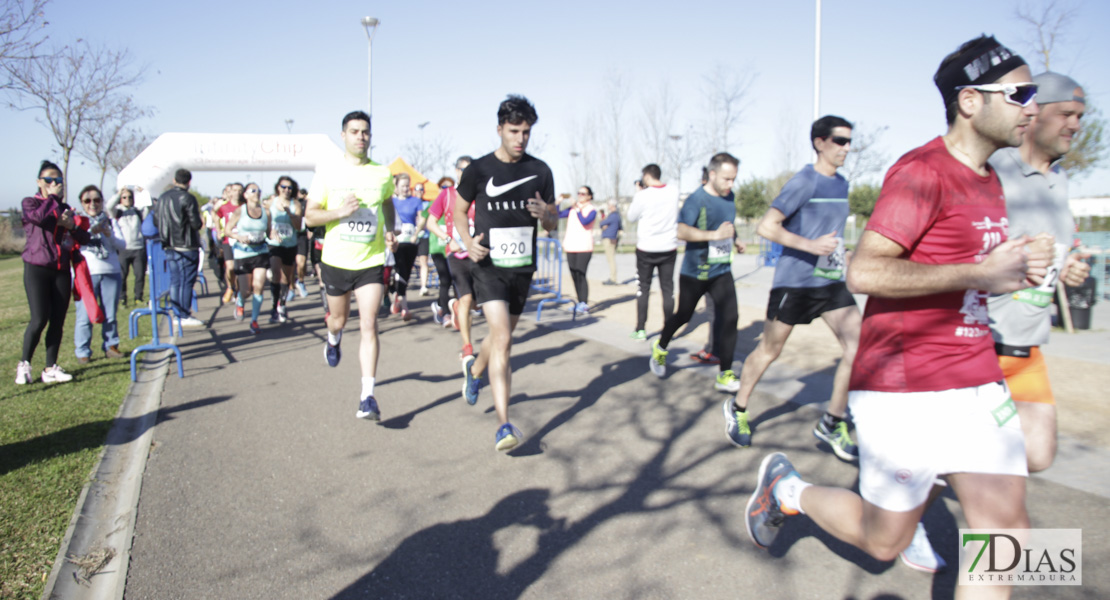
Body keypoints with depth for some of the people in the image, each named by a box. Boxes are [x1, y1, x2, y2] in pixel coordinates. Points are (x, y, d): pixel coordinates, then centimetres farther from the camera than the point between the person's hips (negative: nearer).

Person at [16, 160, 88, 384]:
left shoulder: (65, 208, 17)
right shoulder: (29, 203, 6)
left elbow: (85, 238, 13)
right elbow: (39, 216, -19)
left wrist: (71, 226, -7)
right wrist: (53, 197, -4)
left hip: (61, 271, 4)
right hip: (37, 268, -4)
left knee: (58, 321, 1)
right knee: (39, 319, -12)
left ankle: (51, 368, 7)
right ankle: (24, 364, 5)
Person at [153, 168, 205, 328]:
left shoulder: (162, 198, 7)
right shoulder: (188, 198, -13)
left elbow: (156, 222, 10)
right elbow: (196, 224, -15)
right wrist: (199, 222, 6)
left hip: (169, 247, 6)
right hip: (187, 247, -6)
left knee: (175, 281, 12)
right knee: (187, 281, -1)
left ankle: (178, 313, 17)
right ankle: (185, 316, 2)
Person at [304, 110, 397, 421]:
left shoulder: (382, 173, 1)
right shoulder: (327, 172, -3)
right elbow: (310, 215, -3)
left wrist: (390, 231, 3)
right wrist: (339, 212, -21)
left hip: (371, 262, 0)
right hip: (336, 260, 1)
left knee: (369, 326, -10)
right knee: (338, 319, 18)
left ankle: (367, 396, -7)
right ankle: (333, 341, 57)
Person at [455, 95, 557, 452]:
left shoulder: (540, 171, 3)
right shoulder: (479, 170, -4)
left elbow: (553, 226, 9)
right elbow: (459, 211, 9)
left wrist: (545, 215, -16)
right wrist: (467, 242, -11)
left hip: (523, 268, 4)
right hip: (489, 266, -4)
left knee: (503, 336, 19)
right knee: (502, 339, -18)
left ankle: (474, 369, 53)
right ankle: (504, 426, -16)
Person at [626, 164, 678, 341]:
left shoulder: (642, 195, -14)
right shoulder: (674, 191, -3)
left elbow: (631, 218, 0)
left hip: (646, 249, -2)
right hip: (669, 248, 2)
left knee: (643, 288, 9)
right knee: (667, 288, 8)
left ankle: (640, 329, 9)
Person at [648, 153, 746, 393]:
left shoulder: (729, 197, 7)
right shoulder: (697, 199, -16)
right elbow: (682, 231, -30)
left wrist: (735, 240, 10)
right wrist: (715, 235, -36)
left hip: (722, 271, 5)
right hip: (694, 272, -5)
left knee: (729, 317, -9)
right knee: (683, 315, 11)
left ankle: (725, 374, -1)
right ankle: (660, 346, 40)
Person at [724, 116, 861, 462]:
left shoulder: (841, 184, 12)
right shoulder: (804, 182, -12)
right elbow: (766, 227, -18)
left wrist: (836, 253, 19)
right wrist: (811, 245, -25)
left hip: (831, 280, 7)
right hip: (794, 281, -7)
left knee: (857, 347, -7)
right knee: (769, 351, 5)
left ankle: (832, 423, 7)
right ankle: (738, 409, 26)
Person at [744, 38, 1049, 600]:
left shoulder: (988, 179, 14)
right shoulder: (922, 171, -15)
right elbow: (864, 273, -26)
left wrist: (1013, 272, 8)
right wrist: (979, 273, -23)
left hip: (977, 383, 8)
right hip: (903, 388, -8)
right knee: (883, 540, 6)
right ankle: (785, 487, 30)